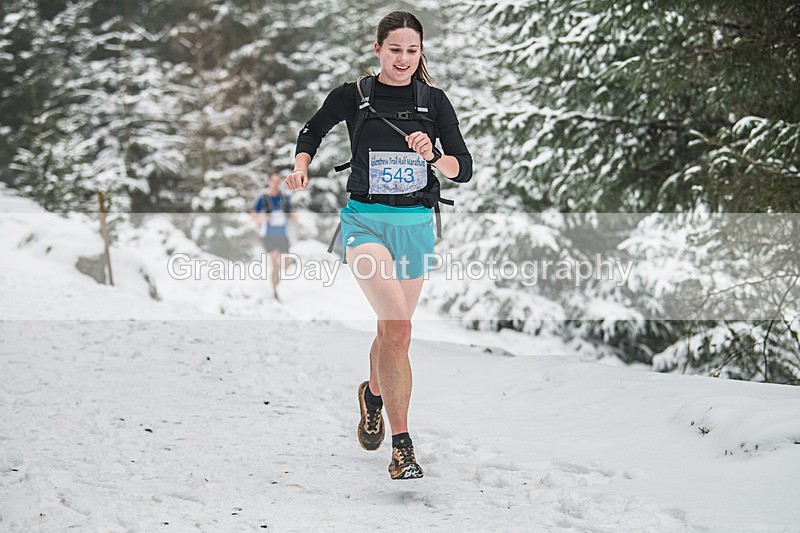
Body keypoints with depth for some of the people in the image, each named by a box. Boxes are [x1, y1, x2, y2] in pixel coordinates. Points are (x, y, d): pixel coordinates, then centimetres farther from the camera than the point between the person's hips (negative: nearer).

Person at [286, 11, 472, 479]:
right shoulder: (352, 97, -1)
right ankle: (402, 444, -17)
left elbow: (465, 168, -3)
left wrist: (433, 157, -22)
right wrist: (301, 167, 0)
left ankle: (374, 393, 48)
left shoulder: (435, 101, 1)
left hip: (416, 225, 3)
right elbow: (313, 131, 18)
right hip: (366, 221, -3)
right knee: (398, 326, -22)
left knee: (393, 333, 14)